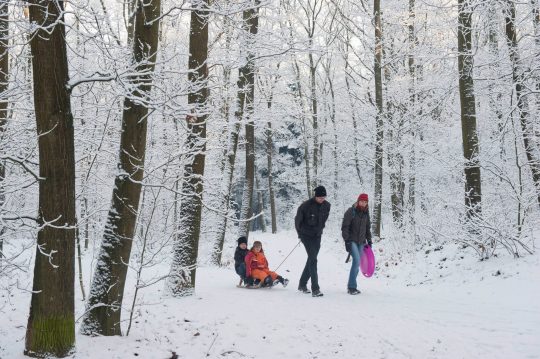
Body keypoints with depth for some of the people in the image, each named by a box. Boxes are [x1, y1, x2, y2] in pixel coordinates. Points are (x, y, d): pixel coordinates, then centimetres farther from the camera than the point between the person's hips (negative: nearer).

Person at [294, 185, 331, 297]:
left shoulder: (326, 205, -2)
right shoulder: (306, 205, -18)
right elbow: (298, 219, -4)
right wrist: (300, 232, 6)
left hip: (317, 236, 6)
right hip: (306, 236, -6)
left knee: (311, 259, 11)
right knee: (313, 260, -14)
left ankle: (302, 284, 26)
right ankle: (315, 289, -17)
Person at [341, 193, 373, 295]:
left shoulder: (366, 213, 10)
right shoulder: (351, 211, -8)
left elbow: (367, 227, 22)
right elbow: (345, 227, -10)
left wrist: (369, 240, 18)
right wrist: (347, 241, -16)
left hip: (361, 242, 6)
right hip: (352, 241, -6)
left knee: (357, 263, 4)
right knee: (356, 260, -19)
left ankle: (351, 286, 12)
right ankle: (352, 286, -14)